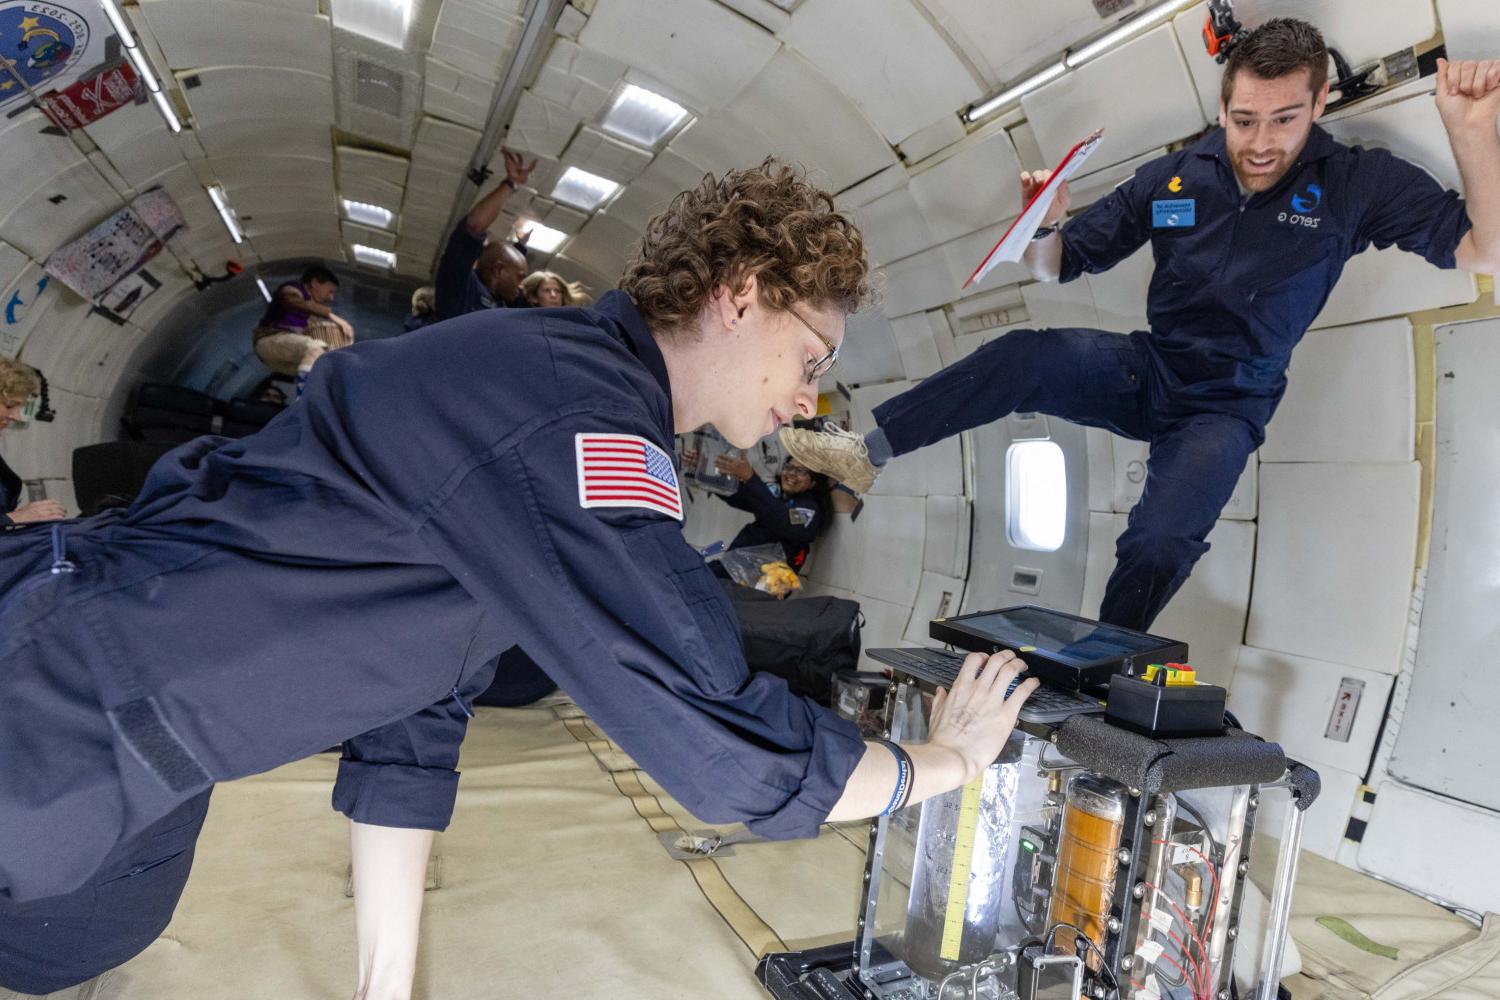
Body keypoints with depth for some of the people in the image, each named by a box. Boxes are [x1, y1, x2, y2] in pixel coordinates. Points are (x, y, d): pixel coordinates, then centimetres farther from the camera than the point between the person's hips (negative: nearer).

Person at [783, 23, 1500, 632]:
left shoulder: (1359, 185, -6)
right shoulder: (1173, 180, -2)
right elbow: (1054, 268, 2)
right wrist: (1047, 224, -21)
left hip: (1226, 409, -2)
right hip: (1148, 373, 2)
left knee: (1159, 544, -28)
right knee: (1022, 358, -27)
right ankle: (868, 452, -20)